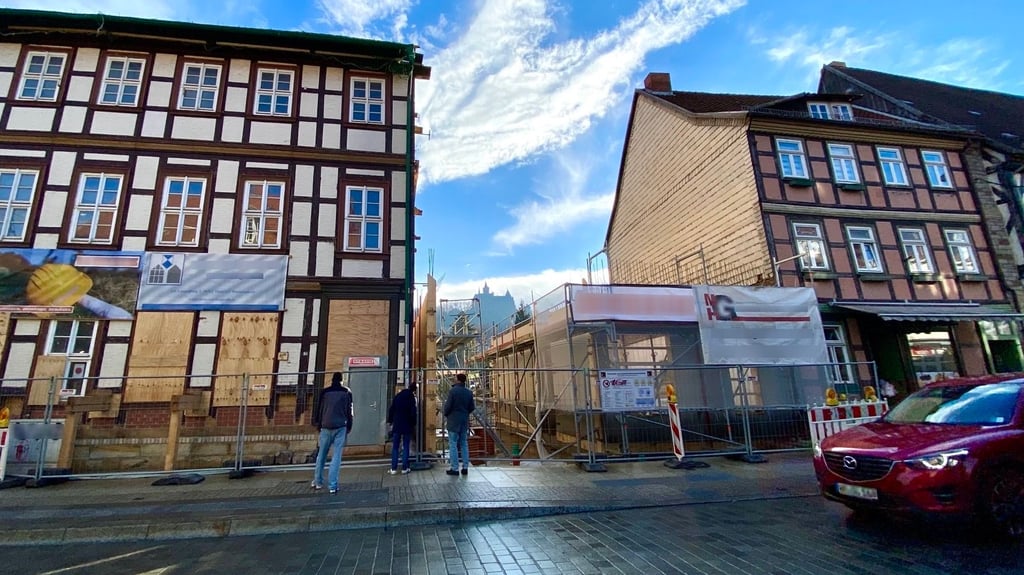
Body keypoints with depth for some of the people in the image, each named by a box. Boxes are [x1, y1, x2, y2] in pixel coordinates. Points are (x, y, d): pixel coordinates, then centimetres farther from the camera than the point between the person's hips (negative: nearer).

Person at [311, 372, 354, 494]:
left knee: (321, 454, 16)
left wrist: (318, 424, 17)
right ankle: (333, 485, -7)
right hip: (340, 427, -1)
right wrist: (349, 426, 12)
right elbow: (349, 411, 5)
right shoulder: (347, 392, 5)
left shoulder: (325, 392, 5)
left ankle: (317, 481, 23)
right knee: (336, 456, -2)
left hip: (326, 426, 1)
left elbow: (319, 409, 7)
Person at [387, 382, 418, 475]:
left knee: (395, 447, 8)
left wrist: (391, 422, 12)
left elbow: (391, 410, 6)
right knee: (406, 447, 4)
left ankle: (393, 468, 6)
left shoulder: (397, 396, 5)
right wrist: (414, 424, 3)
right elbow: (413, 413, -10)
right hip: (407, 426, -3)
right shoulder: (411, 398, -8)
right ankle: (404, 468, 5)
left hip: (397, 425, 3)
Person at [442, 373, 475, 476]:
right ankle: (465, 468, 14)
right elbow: (472, 407, 6)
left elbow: (448, 406, -14)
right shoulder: (469, 392, 3)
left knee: (453, 444, 1)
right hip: (465, 421, 6)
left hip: (454, 421, -5)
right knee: (464, 444, 12)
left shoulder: (453, 391, -14)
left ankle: (455, 468, 2)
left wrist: (445, 413, 6)